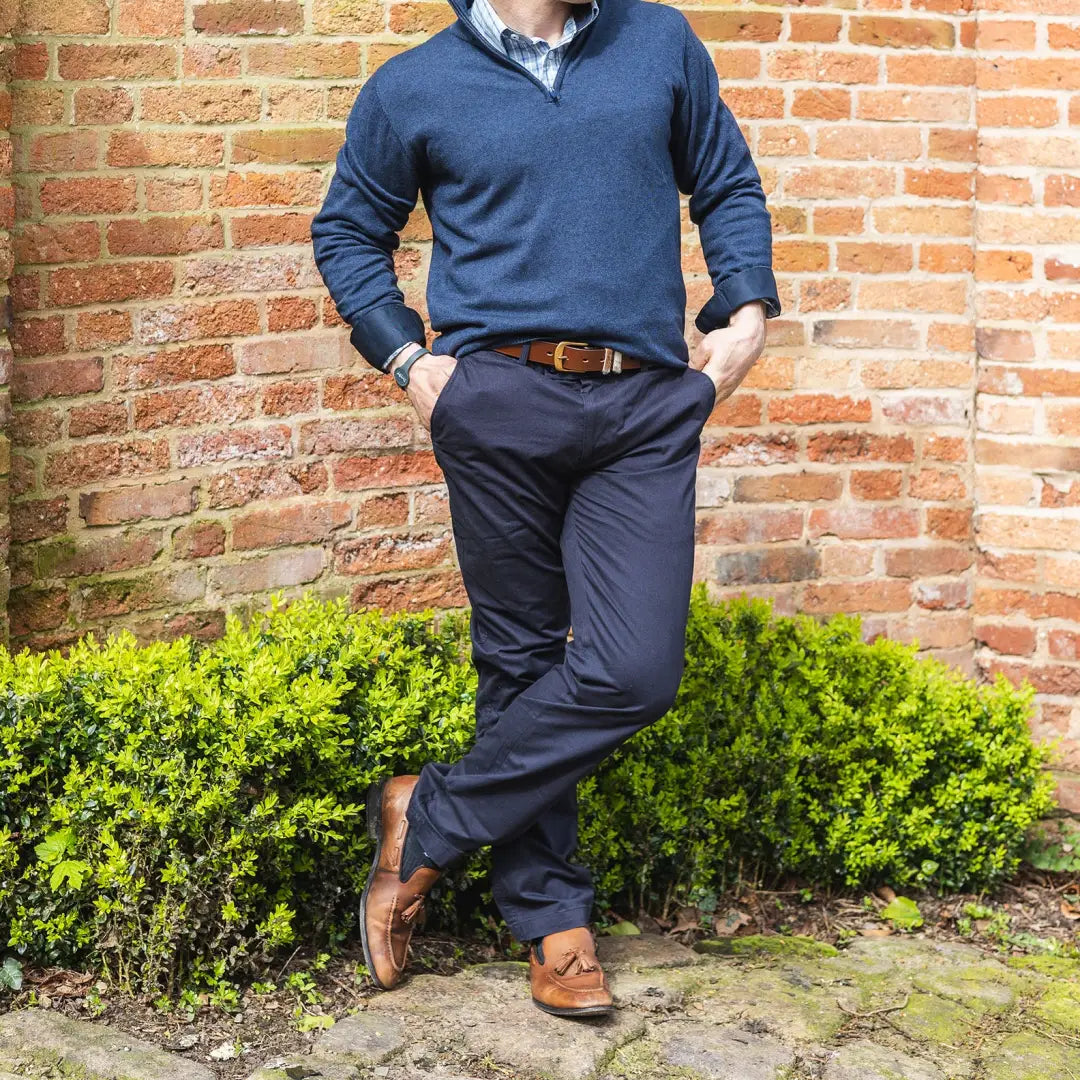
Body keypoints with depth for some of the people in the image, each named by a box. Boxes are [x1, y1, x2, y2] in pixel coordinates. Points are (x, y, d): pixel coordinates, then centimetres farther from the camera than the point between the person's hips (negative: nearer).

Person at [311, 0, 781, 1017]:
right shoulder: (414, 87, 7)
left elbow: (729, 186, 20)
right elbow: (347, 232, 17)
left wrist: (744, 311, 6)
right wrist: (405, 359, 4)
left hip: (649, 407, 2)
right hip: (501, 400, -1)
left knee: (635, 667, -10)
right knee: (520, 660, 4)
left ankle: (431, 820, 9)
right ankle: (550, 916, 19)